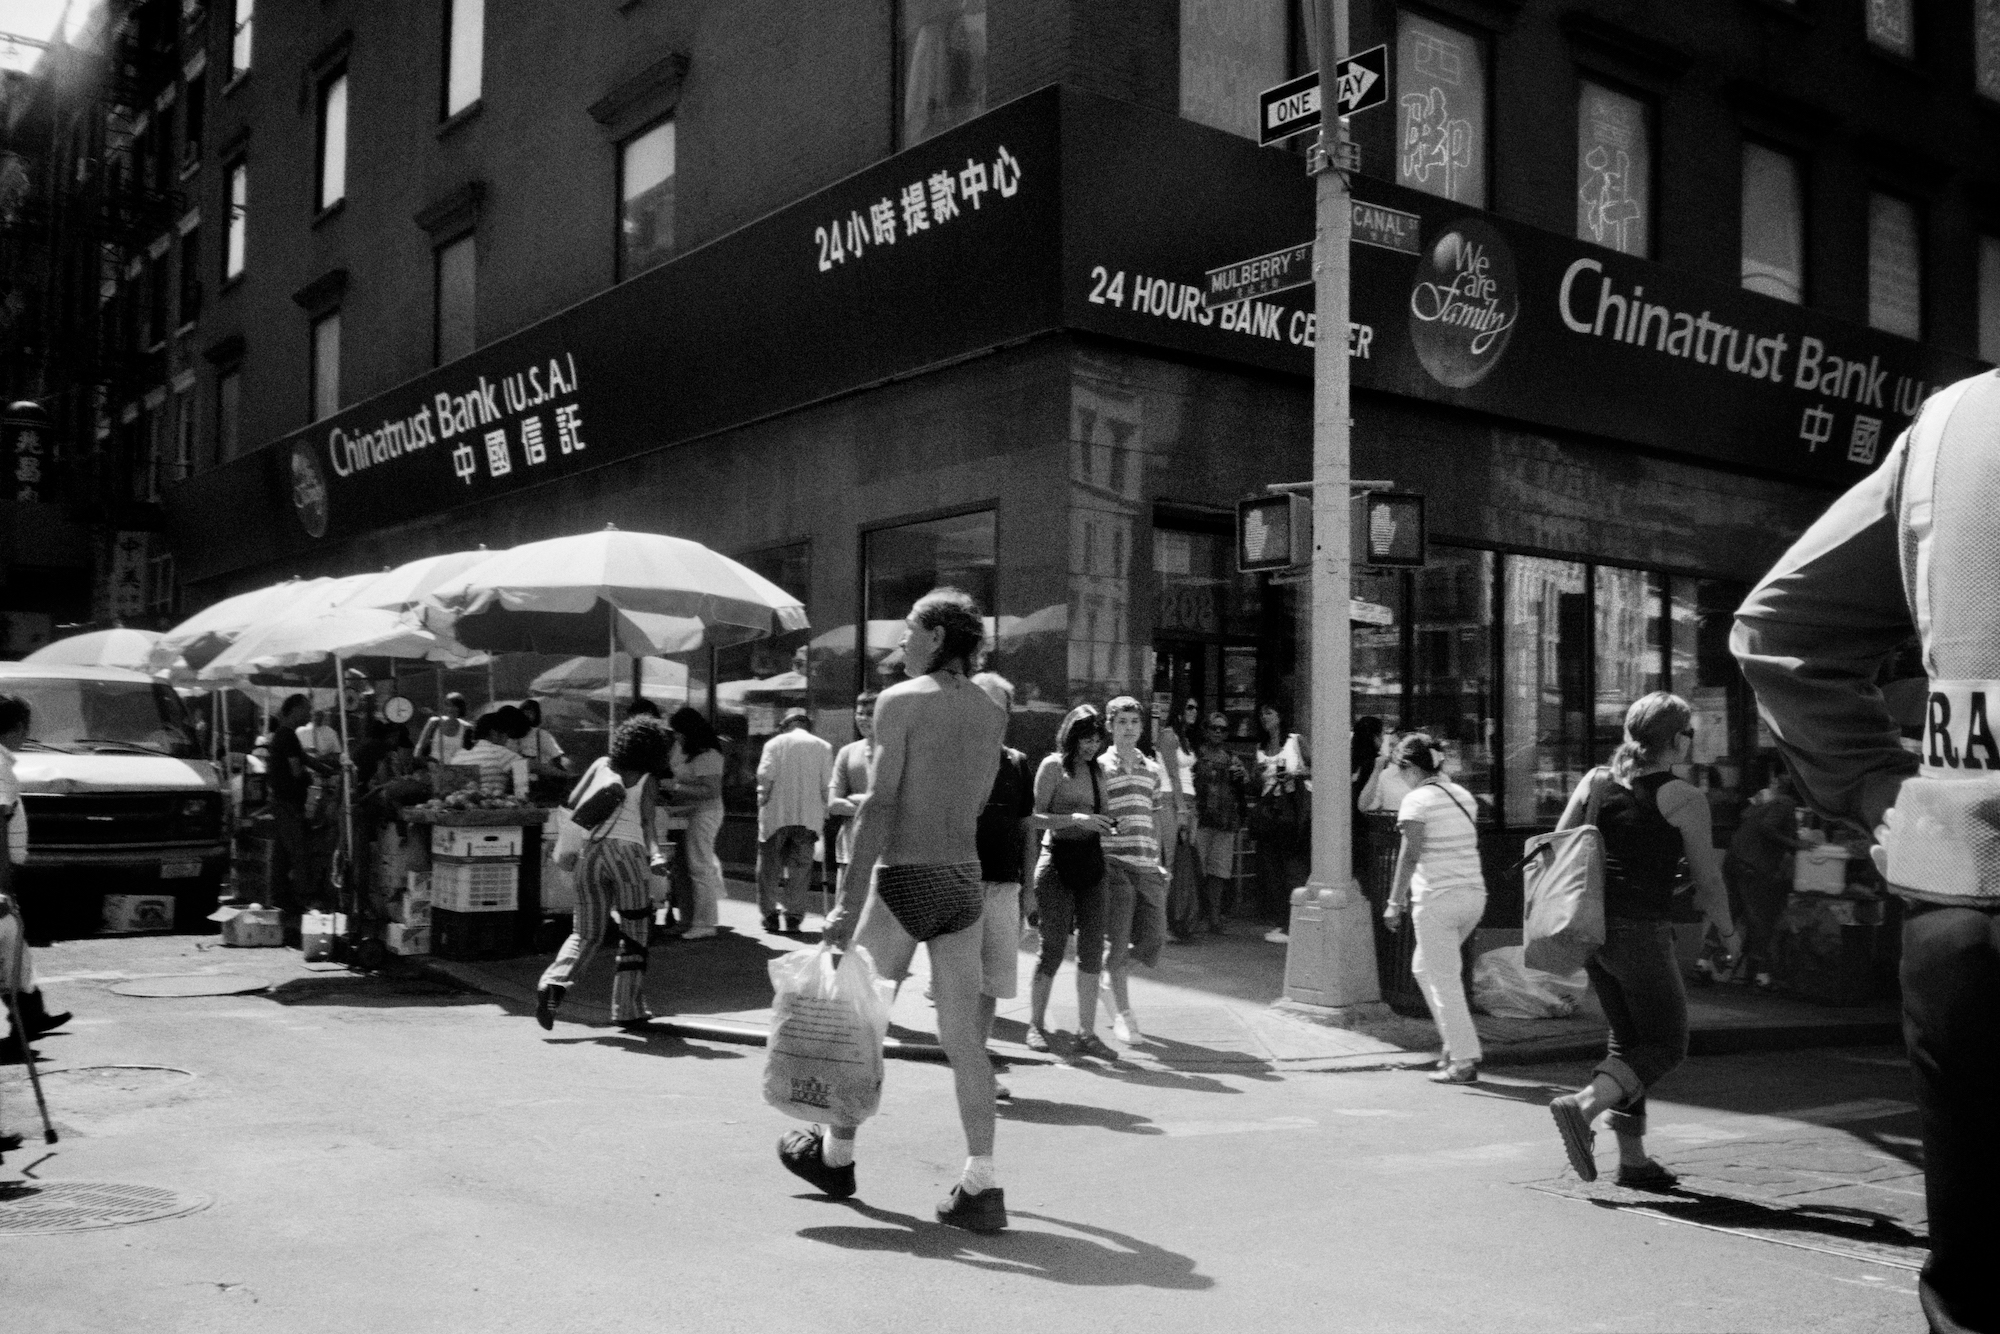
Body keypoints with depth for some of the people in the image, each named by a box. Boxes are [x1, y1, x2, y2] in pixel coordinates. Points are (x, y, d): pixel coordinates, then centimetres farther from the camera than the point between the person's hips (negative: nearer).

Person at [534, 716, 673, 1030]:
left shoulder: (601, 765, 14)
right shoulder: (646, 780, 6)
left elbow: (573, 801, 11)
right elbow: (647, 824, -7)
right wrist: (656, 856, -16)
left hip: (590, 850, 3)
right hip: (627, 851, -3)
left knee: (586, 933, 12)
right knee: (634, 933, 11)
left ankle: (553, 984, -12)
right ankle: (628, 1007, 11)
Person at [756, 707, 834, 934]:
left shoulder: (775, 744, 1)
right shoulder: (823, 747, 5)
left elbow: (765, 776, -8)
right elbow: (827, 785, -1)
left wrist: (762, 801, 4)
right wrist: (823, 813, 7)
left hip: (777, 814, -1)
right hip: (808, 817, 1)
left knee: (770, 866, 10)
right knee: (799, 868, 8)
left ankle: (771, 914, 9)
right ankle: (793, 916, 7)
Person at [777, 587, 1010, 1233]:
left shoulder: (900, 700, -8)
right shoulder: (992, 712, 10)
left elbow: (880, 805, -15)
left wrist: (849, 900, -16)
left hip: (906, 879, -5)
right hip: (966, 881, 5)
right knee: (963, 1034, 5)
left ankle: (836, 1155, 28)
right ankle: (981, 1185, 1)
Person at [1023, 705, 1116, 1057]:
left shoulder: (1097, 770, 14)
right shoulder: (1053, 765, -4)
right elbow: (1033, 818, -10)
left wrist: (1106, 824, 1)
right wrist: (1076, 819, -20)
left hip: (1091, 862, 6)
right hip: (1058, 860, -6)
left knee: (1092, 949, 3)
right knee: (1053, 946, -1)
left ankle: (1087, 1033, 9)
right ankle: (1036, 1025, 16)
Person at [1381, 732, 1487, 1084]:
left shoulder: (1418, 800, -9)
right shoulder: (1462, 795, 12)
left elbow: (1410, 854, -15)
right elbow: (1471, 844, 14)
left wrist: (1395, 901, -12)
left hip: (1437, 900, -8)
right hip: (1474, 894, 8)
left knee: (1444, 983, 0)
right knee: (1423, 967, 22)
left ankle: (1465, 1060, 0)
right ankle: (1456, 1042, 19)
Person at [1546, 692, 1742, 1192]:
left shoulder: (1595, 781, 7)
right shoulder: (1684, 799, -7)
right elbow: (1708, 882, -2)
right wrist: (1728, 932, 15)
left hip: (1591, 927, 6)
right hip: (1642, 931, -6)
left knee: (1628, 1038, 18)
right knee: (1666, 1044, 7)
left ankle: (1632, 1157, 18)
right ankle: (1583, 1105, -15)